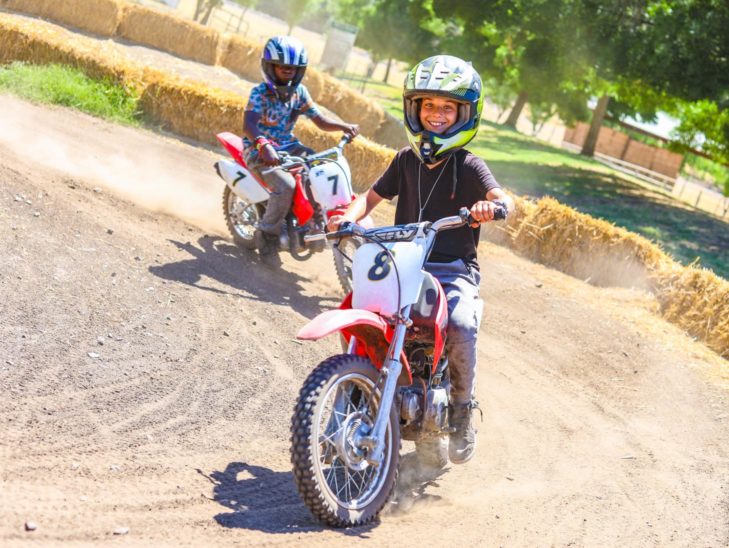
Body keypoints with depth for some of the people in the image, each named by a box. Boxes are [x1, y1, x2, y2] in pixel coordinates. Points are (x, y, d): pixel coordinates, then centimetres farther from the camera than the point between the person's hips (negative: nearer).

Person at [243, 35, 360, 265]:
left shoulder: (299, 91, 4)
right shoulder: (260, 93, -15)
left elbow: (320, 120, 6)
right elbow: (248, 123, -31)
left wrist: (344, 127, -13)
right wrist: (263, 145, -51)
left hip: (288, 146, 7)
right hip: (259, 150, -7)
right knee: (285, 186, -31)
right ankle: (267, 236, -14)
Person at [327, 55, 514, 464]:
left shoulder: (468, 165, -3)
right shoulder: (407, 159, 11)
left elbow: (504, 199, -19)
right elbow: (374, 195, 14)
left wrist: (492, 205, -44)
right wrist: (349, 217, -7)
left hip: (454, 270, -4)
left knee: (462, 326, -32)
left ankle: (462, 409, -7)